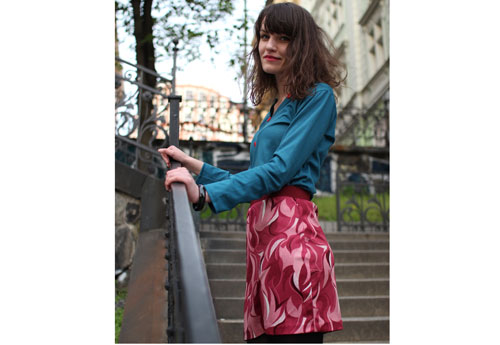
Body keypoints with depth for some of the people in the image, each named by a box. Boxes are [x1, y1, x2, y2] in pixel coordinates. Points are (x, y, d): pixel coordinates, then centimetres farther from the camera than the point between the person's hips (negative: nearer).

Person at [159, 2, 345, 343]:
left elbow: (281, 169, -14)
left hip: (292, 234, -8)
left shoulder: (318, 96, 0)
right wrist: (195, 166, 26)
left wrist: (206, 194, -23)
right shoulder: (275, 110, 26)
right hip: (262, 238, 8)